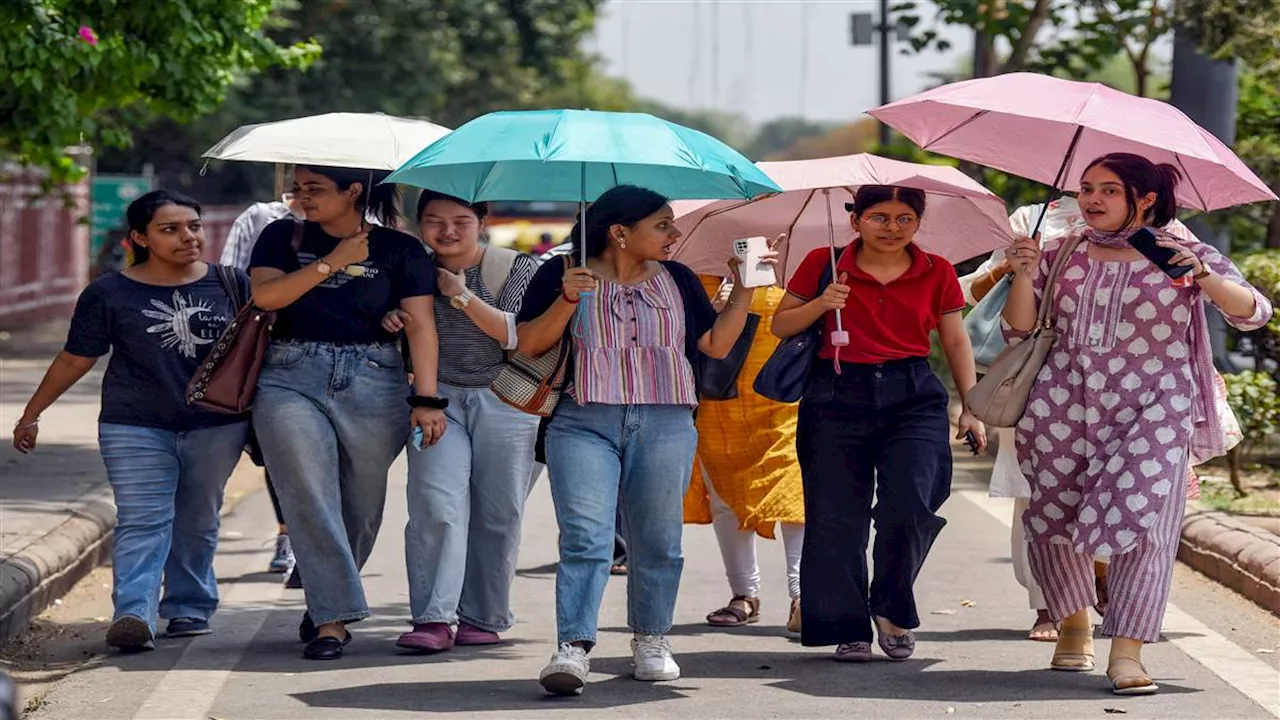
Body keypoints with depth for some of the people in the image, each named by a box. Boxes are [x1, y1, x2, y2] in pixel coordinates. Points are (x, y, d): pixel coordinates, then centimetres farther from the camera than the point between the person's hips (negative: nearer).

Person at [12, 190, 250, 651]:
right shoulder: (109, 294, -1)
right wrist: (31, 415, 11)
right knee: (142, 520, -11)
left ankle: (190, 607, 20)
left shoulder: (232, 285, 2)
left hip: (216, 427, 2)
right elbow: (75, 360, 7)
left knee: (198, 521, 8)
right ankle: (134, 615, -22)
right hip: (136, 428, -2)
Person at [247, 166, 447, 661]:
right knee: (311, 499, -12)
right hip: (291, 379, 0)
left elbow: (421, 324, -2)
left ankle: (327, 603, 23)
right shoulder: (283, 238, 12)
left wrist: (426, 398, -12)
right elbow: (265, 295, -4)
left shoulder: (400, 250, 6)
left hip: (374, 383, 0)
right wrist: (332, 262, -7)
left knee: (361, 507, 4)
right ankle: (332, 618, -12)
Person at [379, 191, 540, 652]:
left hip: (504, 403, -1)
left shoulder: (516, 269, 0)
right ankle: (434, 619, -18)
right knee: (436, 506, -15)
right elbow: (403, 337, 20)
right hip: (437, 399, 1)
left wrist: (464, 297, -15)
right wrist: (391, 322, -4)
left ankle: (482, 618, 13)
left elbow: (519, 335, -12)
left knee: (497, 515, 2)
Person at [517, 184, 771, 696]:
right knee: (585, 537, -15)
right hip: (583, 424, -3)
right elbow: (530, 344, 0)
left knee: (656, 541, 5)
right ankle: (572, 648, -21)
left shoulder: (676, 279, 13)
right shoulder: (562, 273, 4)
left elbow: (716, 344, 13)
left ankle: (651, 642, 18)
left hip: (665, 428, 3)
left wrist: (744, 289, 5)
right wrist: (567, 300, -13)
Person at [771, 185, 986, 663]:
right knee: (836, 516, -2)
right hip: (837, 398, 0)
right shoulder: (824, 264, 4)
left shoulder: (936, 273, 9)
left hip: (913, 397, 0)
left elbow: (956, 342, 16)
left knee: (909, 505, -16)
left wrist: (970, 406, 10)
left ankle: (893, 608, 6)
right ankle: (847, 628, 10)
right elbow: (780, 326, 8)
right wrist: (821, 304, -10)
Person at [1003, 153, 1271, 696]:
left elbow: (1253, 312, -9)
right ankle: (1074, 626, 30)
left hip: (1151, 412, -3)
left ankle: (1126, 653, -17)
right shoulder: (1060, 255, 10)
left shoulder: (1181, 255, 2)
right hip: (1063, 406, 3)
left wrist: (1204, 278, -27)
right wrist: (1023, 277, -7)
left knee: (1141, 518, -16)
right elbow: (1019, 330, 10)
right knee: (1054, 513, 8)